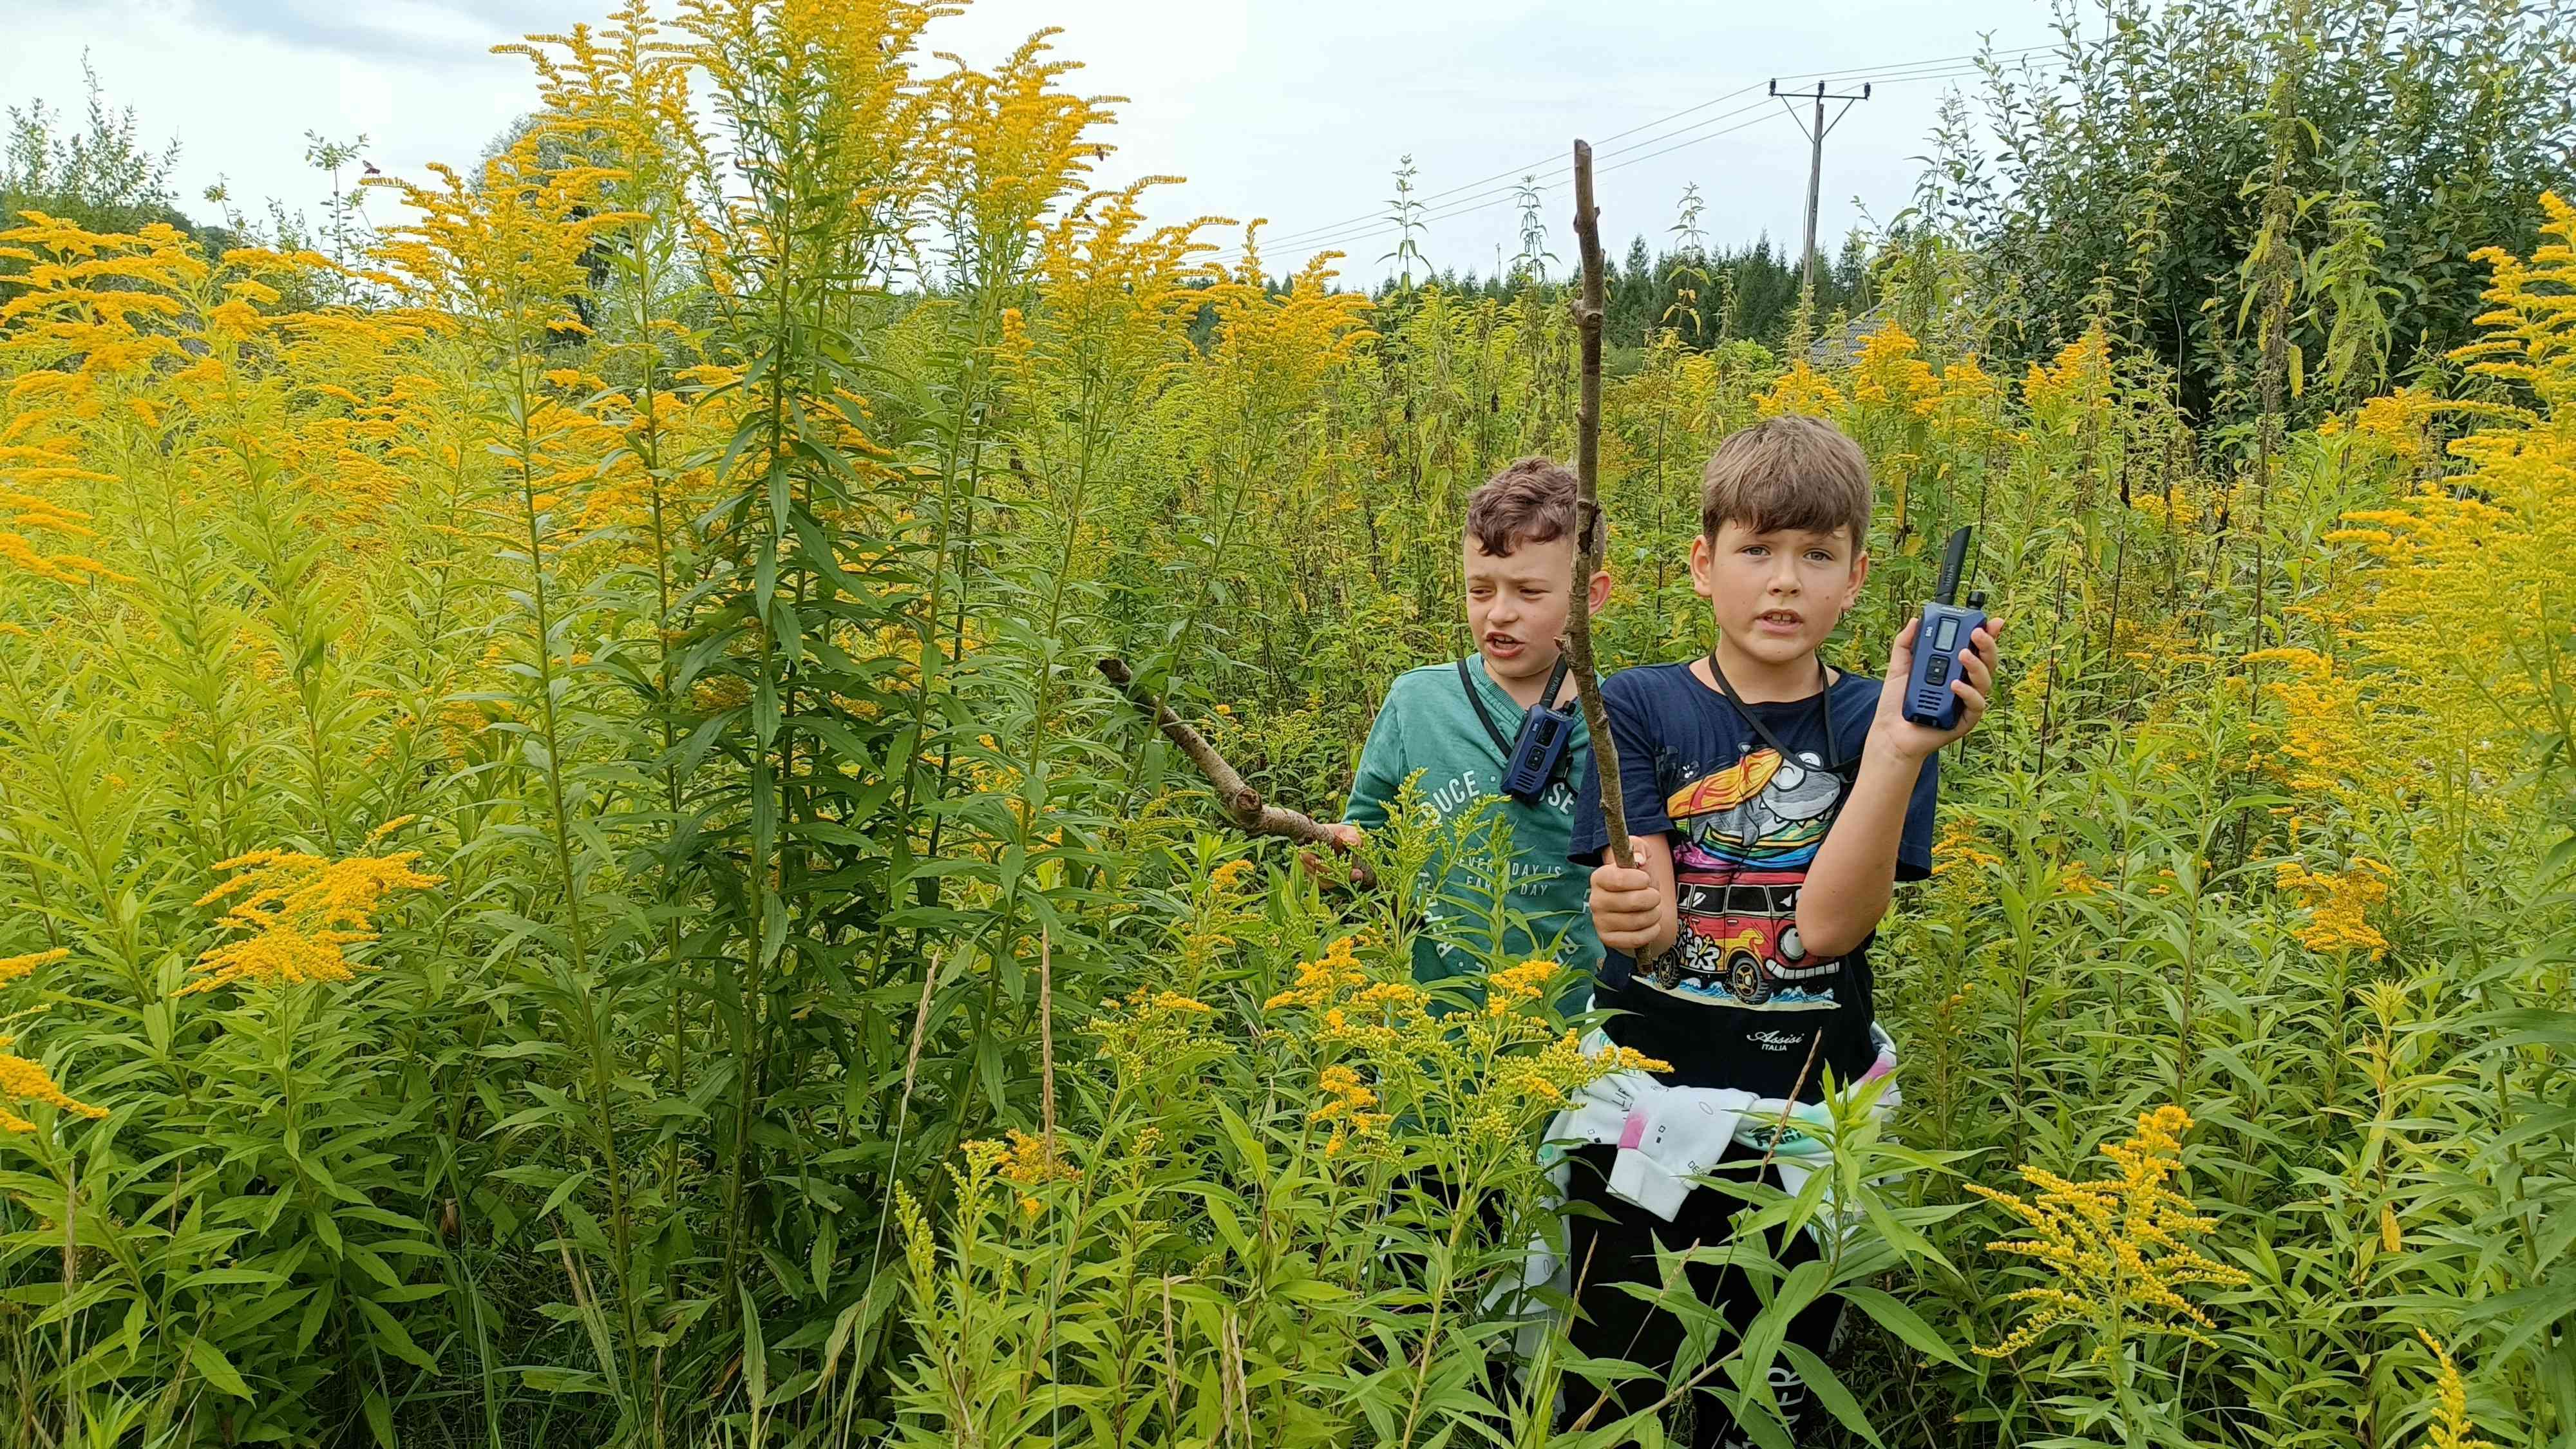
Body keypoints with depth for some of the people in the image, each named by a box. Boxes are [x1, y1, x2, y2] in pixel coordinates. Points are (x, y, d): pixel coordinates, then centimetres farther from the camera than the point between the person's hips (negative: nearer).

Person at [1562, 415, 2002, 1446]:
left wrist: (1901, 745, -26)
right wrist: (1626, 913, -37)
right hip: (1642, 1115, -1)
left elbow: (1829, 924, -17)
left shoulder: (1879, 725, -3)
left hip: (1805, 1127, 1)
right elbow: (1643, 924, -14)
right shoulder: (1639, 707, -5)